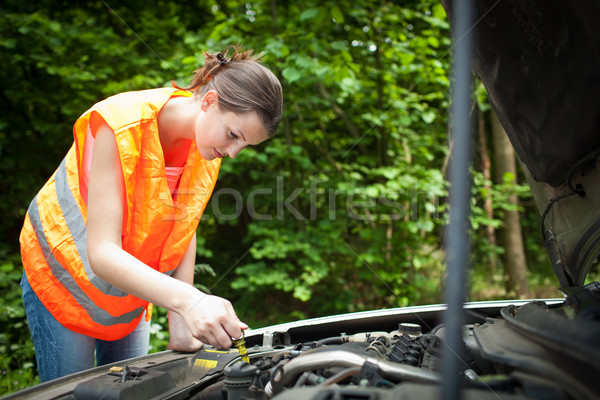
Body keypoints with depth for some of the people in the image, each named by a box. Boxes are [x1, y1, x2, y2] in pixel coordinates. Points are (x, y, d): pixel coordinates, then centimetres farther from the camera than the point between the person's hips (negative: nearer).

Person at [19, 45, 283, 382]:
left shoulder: (207, 148, -12)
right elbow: (102, 252, -36)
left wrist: (180, 324, -9)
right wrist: (187, 300, -49)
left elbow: (184, 230, -5)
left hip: (131, 283, 5)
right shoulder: (122, 125, -32)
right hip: (63, 270, -5)